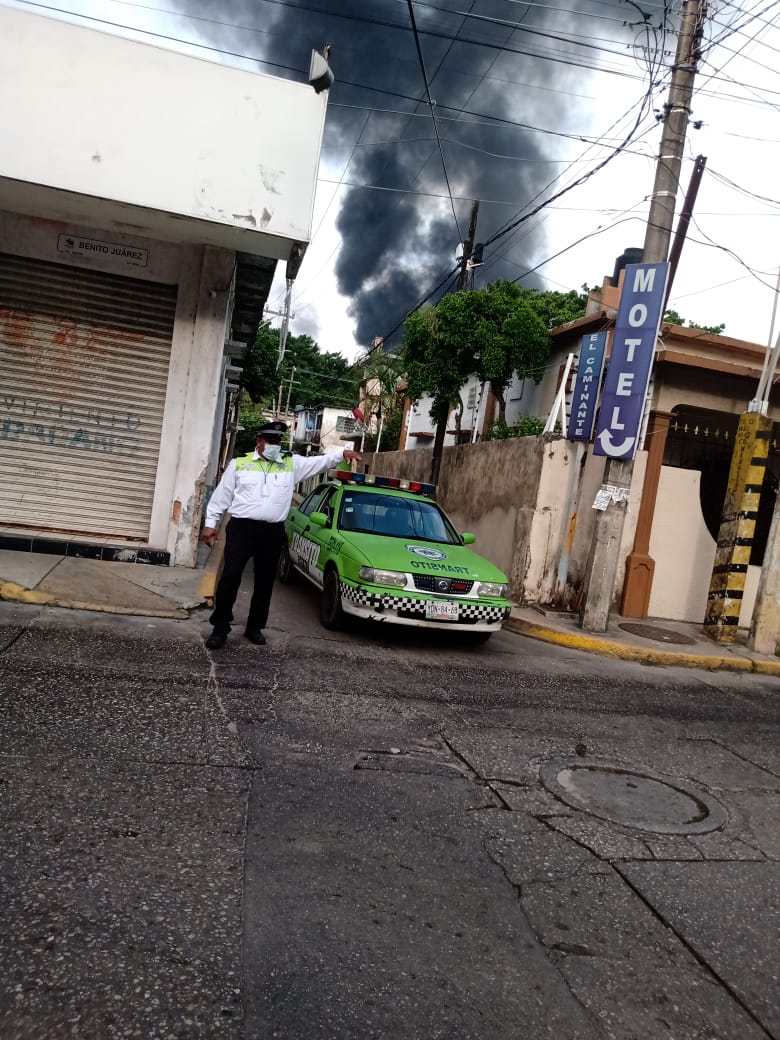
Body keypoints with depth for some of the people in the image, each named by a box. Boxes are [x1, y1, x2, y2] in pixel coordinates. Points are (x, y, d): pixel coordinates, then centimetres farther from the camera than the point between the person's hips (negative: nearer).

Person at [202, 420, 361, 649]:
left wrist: (342, 454, -11)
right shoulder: (239, 464, 6)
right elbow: (221, 496, 8)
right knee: (230, 577, -7)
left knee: (265, 581, 9)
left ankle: (254, 627, 23)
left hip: (272, 532, 3)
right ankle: (220, 628, 3)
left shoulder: (292, 464, 10)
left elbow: (320, 461, 5)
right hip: (242, 528, -2)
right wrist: (211, 523, 5)